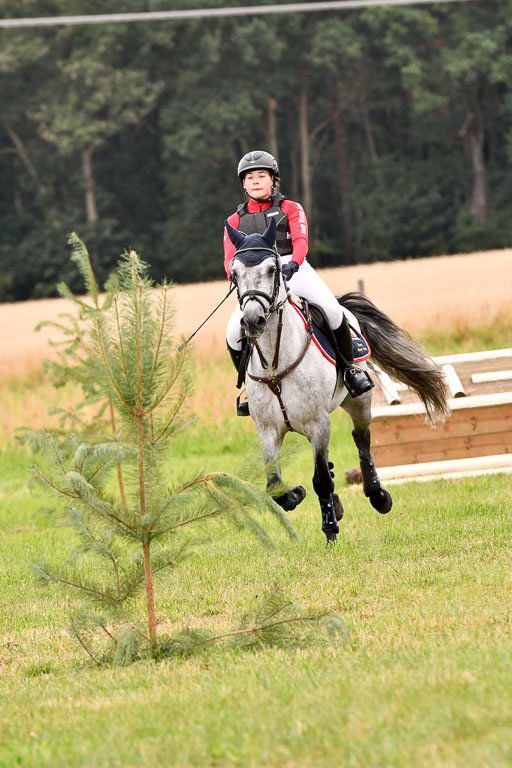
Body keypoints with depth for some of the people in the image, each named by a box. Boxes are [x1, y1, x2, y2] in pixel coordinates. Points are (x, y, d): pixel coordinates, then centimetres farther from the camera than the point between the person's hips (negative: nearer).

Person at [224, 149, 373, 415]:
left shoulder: (290, 209, 14)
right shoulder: (235, 221, 19)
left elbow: (300, 240, -3)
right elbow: (230, 258, 8)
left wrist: (293, 263, -26)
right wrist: (236, 276, -17)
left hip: (294, 271, -1)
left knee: (332, 311, -27)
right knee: (234, 333, -21)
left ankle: (349, 367, -5)